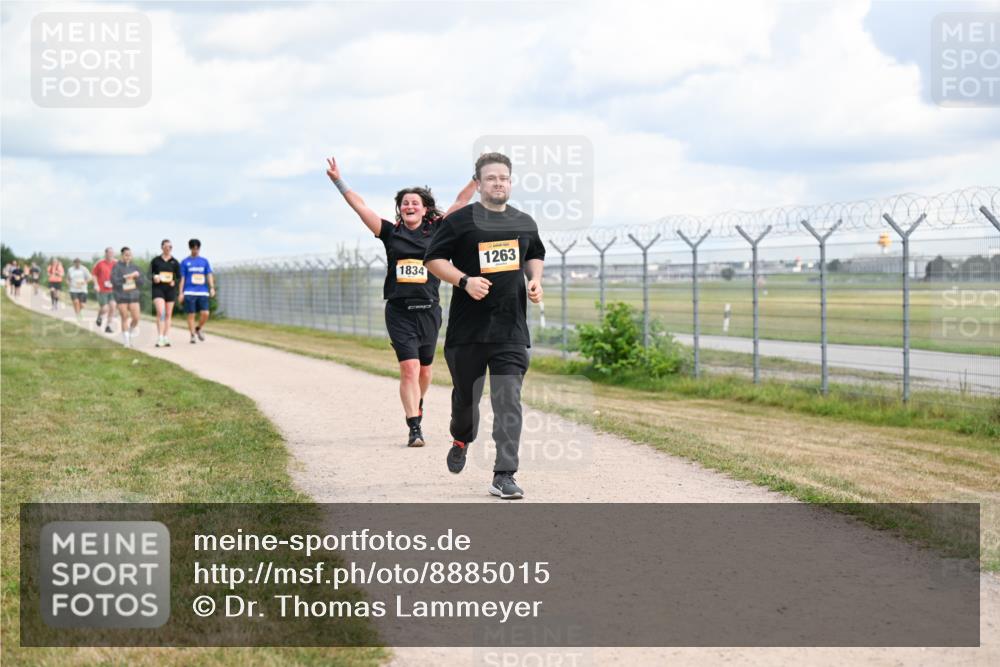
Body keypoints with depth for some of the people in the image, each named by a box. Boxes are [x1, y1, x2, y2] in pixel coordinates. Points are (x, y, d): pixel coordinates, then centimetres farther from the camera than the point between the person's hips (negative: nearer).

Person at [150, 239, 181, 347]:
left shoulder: (175, 262, 6)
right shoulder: (155, 260, 3)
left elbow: (179, 277, 9)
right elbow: (150, 274, 6)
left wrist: (174, 282, -12)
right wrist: (154, 277, -16)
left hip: (170, 289, 2)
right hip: (158, 289, -2)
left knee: (168, 314, 5)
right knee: (161, 312, -18)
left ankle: (166, 339, 11)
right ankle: (159, 338, -19)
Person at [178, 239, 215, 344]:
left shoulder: (204, 261, 12)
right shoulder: (185, 262, 6)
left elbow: (209, 275, 7)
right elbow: (182, 278, 6)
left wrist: (212, 287, -8)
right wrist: (180, 293, 1)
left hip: (203, 292, 2)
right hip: (189, 292, -2)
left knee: (205, 313, -9)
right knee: (191, 315, -3)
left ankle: (198, 329, 18)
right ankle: (192, 335, 8)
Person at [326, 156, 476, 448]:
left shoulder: (436, 231, 4)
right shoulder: (391, 232, 3)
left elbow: (461, 202, 4)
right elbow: (359, 205, 2)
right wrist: (338, 181, -3)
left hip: (428, 311, 2)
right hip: (399, 312, -1)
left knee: (425, 370, 14)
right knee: (409, 368, -12)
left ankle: (417, 403, 46)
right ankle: (415, 429, -11)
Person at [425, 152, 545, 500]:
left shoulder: (525, 223, 11)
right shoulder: (459, 220, -3)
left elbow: (535, 256, 28)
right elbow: (433, 259, -2)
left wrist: (535, 279, 7)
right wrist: (465, 280, -17)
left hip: (511, 330, 2)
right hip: (467, 328, -2)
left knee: (508, 402, -7)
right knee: (466, 394, 11)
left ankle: (504, 476, -7)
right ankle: (462, 440, 45)